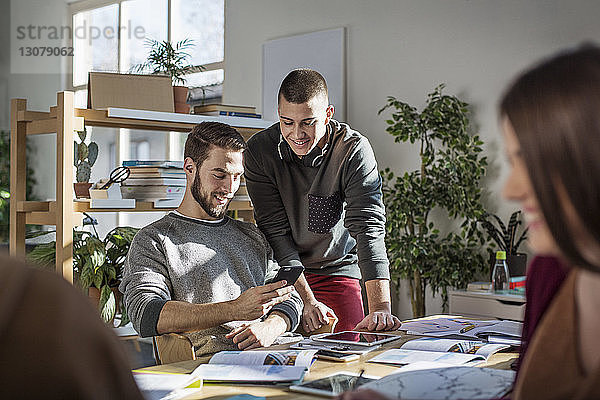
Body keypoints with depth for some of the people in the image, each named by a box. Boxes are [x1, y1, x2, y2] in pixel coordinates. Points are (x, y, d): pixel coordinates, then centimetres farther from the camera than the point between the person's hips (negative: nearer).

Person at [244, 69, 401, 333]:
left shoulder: (354, 150, -19)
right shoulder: (260, 150, -15)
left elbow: (369, 227, -28)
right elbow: (275, 231, -16)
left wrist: (380, 309, -40)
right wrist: (307, 301, -25)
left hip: (337, 270, 0)